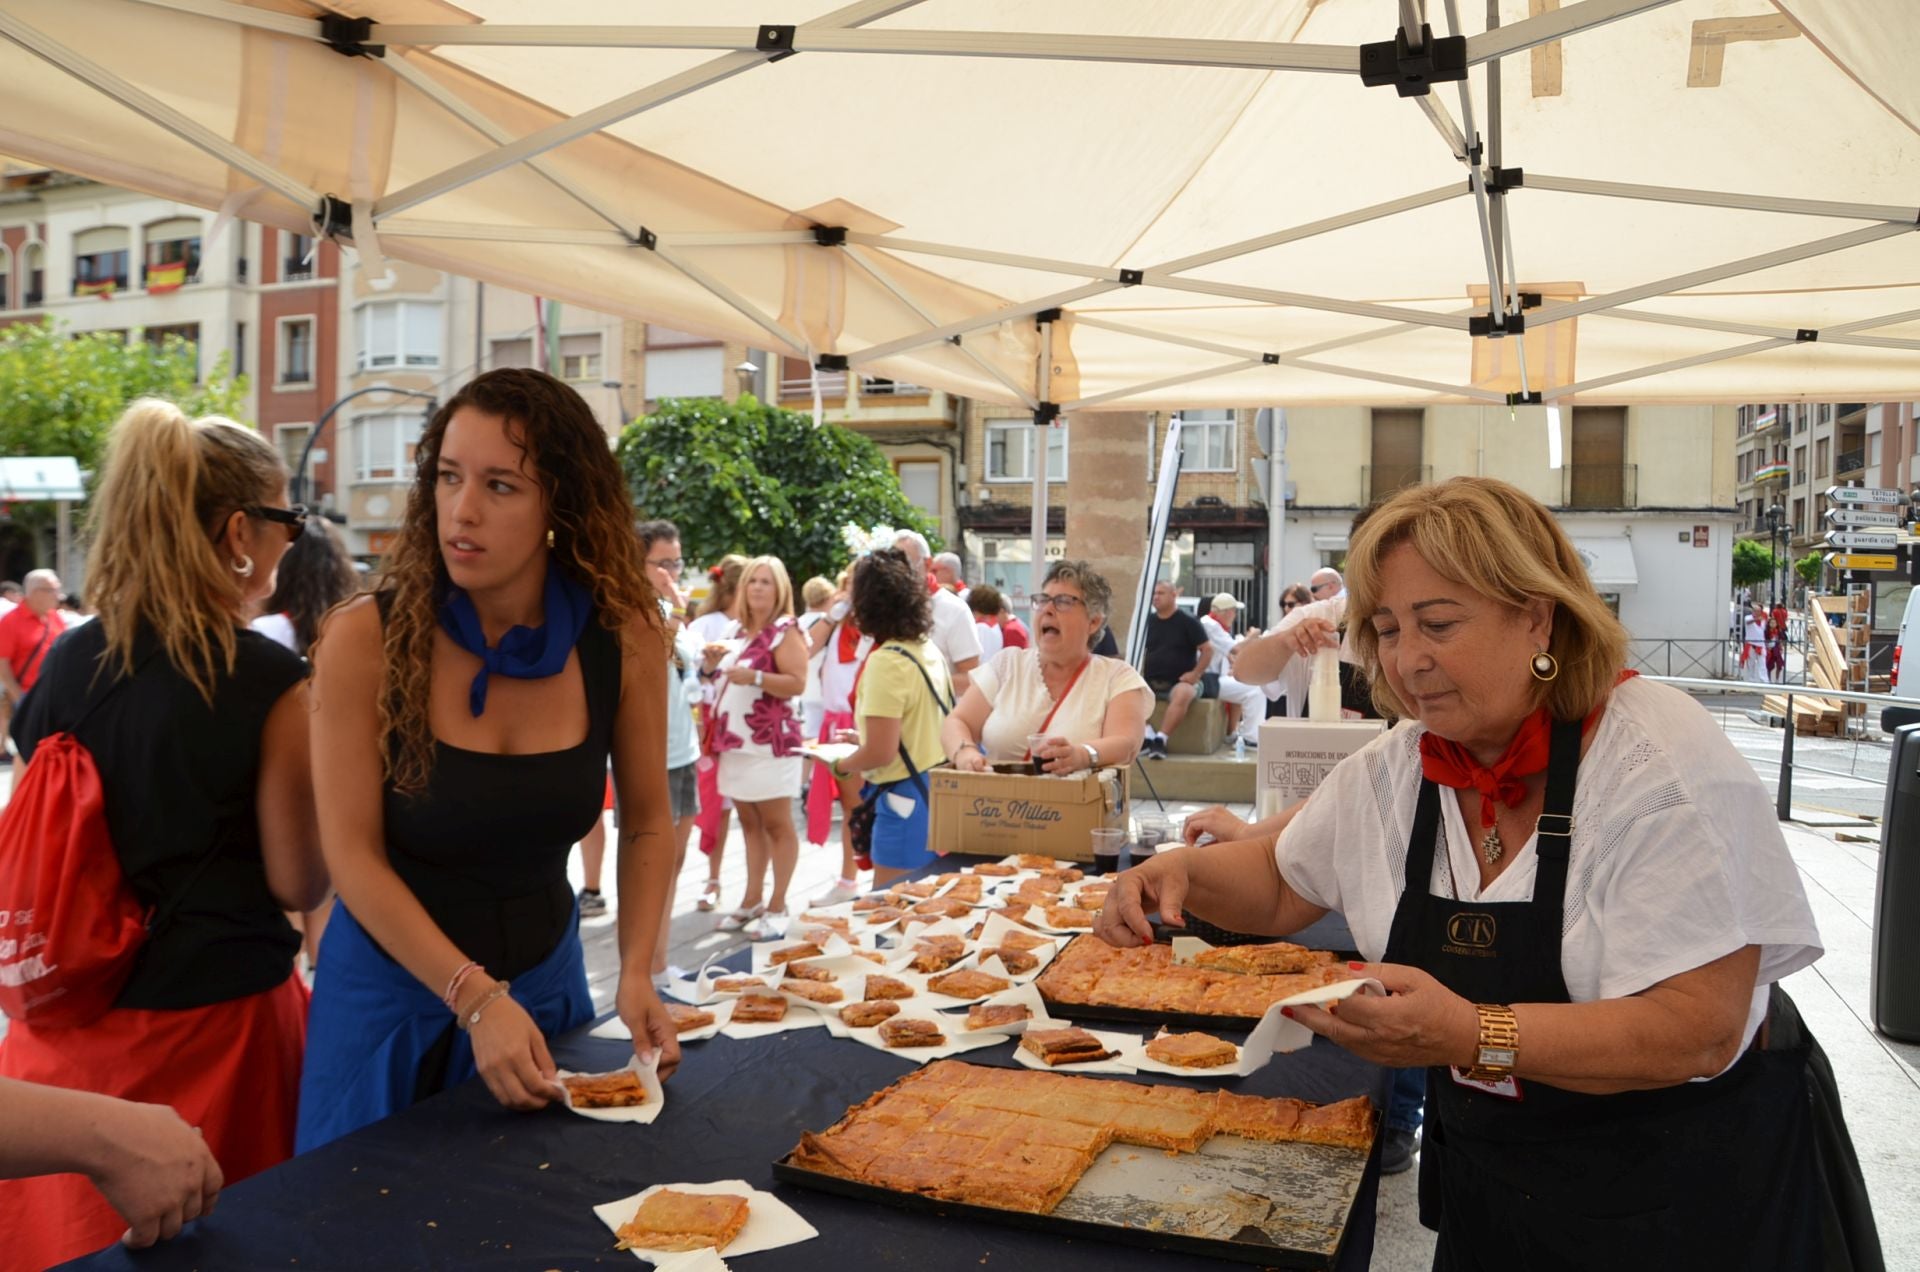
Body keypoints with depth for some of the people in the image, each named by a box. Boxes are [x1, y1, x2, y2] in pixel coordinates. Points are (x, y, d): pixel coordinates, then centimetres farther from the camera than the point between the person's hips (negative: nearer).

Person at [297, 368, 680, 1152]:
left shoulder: (623, 638, -13)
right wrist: (475, 997, -23)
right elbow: (352, 854, -17)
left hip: (544, 982, 2)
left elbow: (647, 826, -2)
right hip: (395, 988, -2)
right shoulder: (367, 639, -19)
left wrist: (636, 974, -12)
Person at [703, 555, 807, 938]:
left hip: (770, 742, -8)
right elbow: (721, 679, 25)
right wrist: (712, 663, 4)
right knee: (750, 824, 13)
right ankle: (753, 900, 21)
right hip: (735, 740, 8)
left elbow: (797, 683, -17)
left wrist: (754, 677, -26)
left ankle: (777, 907, 5)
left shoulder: (785, 630, -8)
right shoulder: (735, 630, 14)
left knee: (777, 825, -1)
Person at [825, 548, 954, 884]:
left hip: (906, 801, -9)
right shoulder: (929, 652, 9)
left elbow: (880, 753, -20)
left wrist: (840, 766, -1)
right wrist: (863, 739, 25)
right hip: (939, 793, 9)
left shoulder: (886, 661, -17)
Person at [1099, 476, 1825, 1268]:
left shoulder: (1663, 763, -22)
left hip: (1680, 1198, -5)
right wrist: (1185, 871, -11)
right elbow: (1281, 886, 10)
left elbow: (1701, 1031, -27)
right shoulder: (1393, 772, -3)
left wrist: (1473, 1036, -40)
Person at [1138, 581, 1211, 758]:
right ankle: (1148, 735, -26)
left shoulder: (1188, 621, 0)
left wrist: (1196, 674, -12)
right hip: (1150, 683, 4)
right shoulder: (1148, 620, 12)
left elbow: (1207, 650, 0)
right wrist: (1139, 673, 3)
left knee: (1182, 695, -39)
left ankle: (1160, 739, -37)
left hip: (1180, 682, -4)